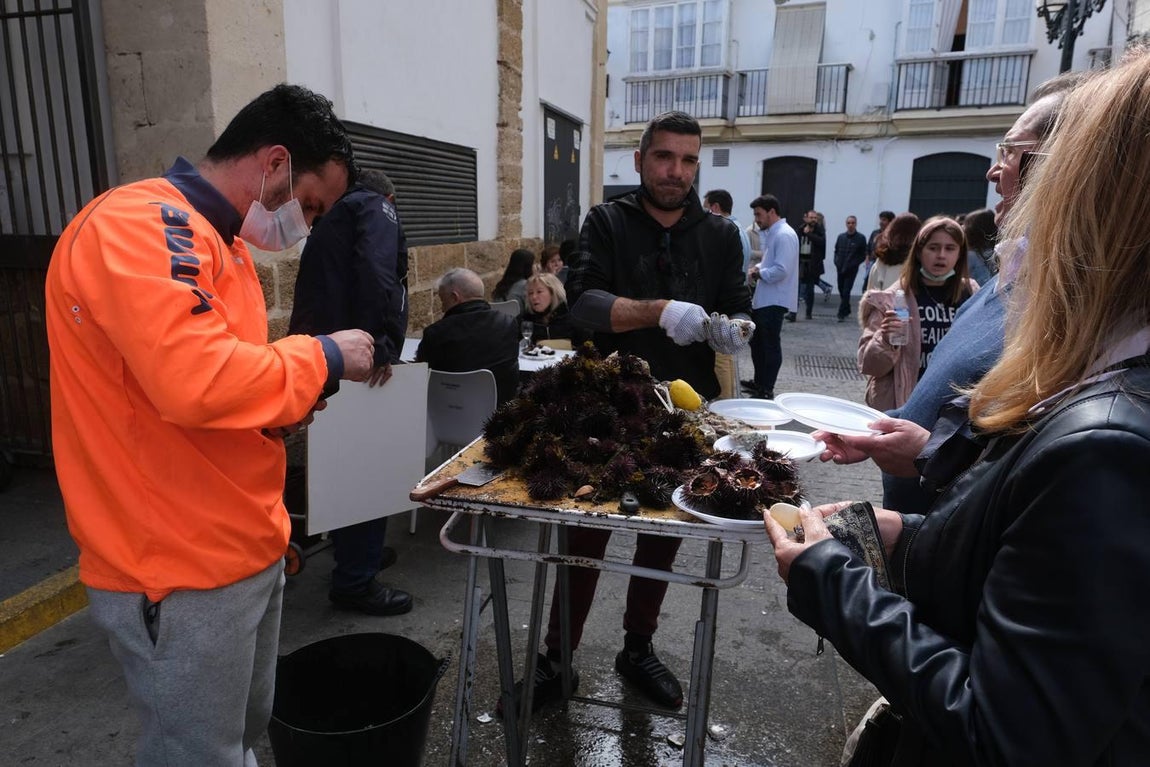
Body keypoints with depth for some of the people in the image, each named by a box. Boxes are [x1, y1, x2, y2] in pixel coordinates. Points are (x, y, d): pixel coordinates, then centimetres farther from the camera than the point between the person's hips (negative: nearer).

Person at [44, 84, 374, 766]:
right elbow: (196, 380, -33)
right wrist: (321, 358, -17)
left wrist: (284, 405, 1)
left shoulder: (215, 239, 13)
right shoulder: (138, 226, -19)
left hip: (246, 550, 9)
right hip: (182, 570, -9)